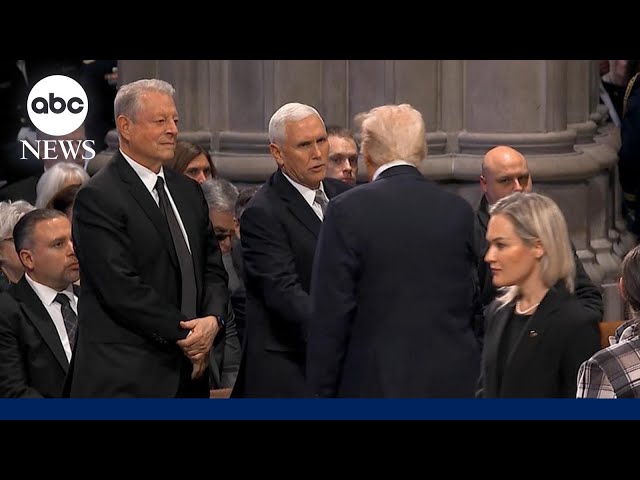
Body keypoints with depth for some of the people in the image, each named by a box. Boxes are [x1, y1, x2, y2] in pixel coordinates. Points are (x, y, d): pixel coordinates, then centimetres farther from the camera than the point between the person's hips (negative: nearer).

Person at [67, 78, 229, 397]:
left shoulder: (188, 192, 16)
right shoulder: (98, 198, -9)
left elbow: (212, 267, 15)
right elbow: (120, 287, -16)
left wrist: (212, 320, -6)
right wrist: (183, 334, -12)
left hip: (187, 373, 7)